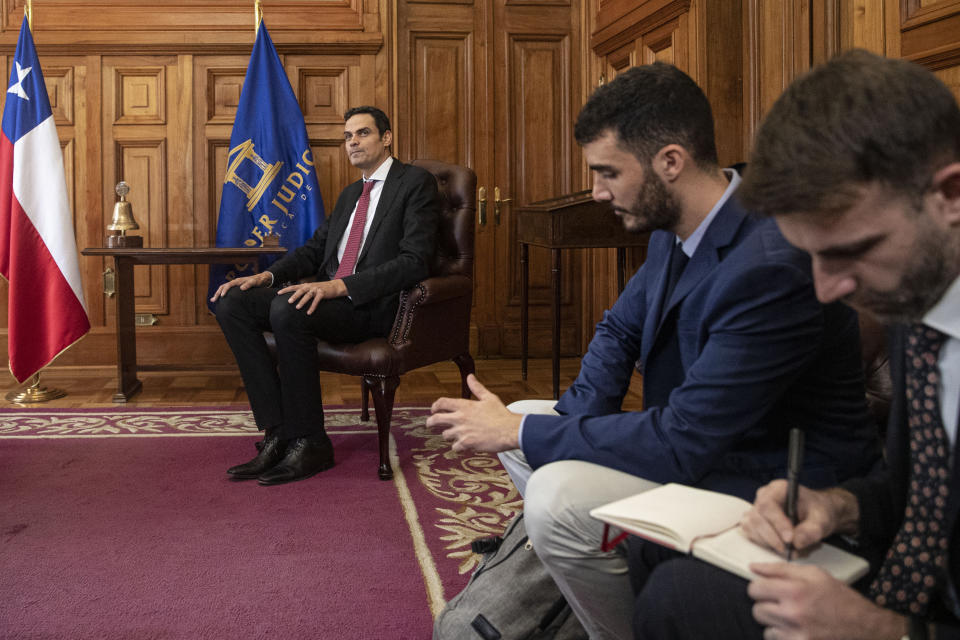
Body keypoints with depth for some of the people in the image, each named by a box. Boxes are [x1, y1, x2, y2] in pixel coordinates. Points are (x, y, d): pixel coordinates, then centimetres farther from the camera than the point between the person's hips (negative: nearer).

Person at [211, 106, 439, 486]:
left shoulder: (416, 183, -1)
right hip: (328, 295, 8)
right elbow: (314, 249, 24)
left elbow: (415, 262, -14)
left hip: (373, 304, -8)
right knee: (233, 302, -11)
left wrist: (339, 286, -24)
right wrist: (267, 276, 2)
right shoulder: (350, 194, 27)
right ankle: (278, 431, -15)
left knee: (287, 309, -34)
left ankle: (309, 442, -21)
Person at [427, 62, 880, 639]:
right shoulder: (677, 227, -2)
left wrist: (519, 431, -21)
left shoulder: (771, 267, -31)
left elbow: (683, 444, -30)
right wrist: (577, 430, -8)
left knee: (557, 498, -26)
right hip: (698, 435, 9)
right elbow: (620, 331, 11)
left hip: (772, 482, -9)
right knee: (528, 432, 7)